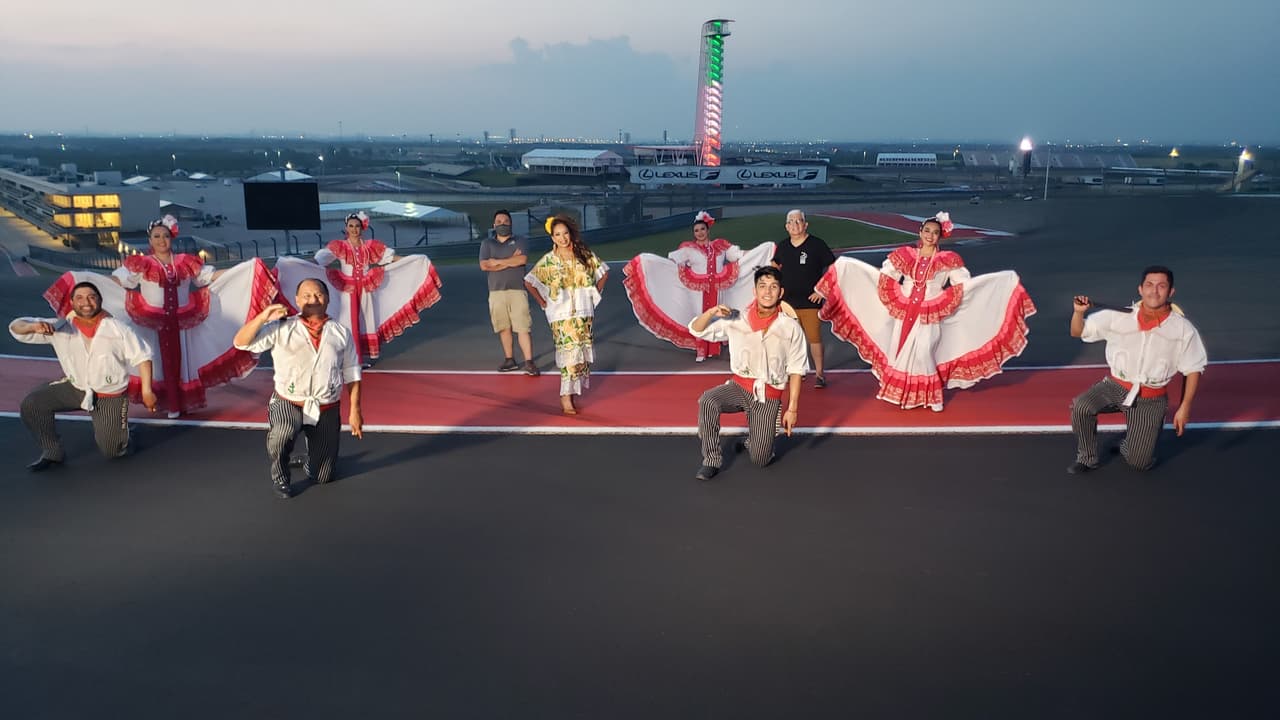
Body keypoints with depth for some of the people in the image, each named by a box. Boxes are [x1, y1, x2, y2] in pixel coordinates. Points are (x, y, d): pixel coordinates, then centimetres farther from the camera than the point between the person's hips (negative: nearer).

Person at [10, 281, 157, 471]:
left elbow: (142, 356, -10)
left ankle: (119, 428, 40)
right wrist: (33, 326, -37)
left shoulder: (118, 329, -18)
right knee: (31, 404, -17)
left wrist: (146, 390, -13)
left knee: (112, 451, 1)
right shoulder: (60, 328, -12)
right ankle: (51, 452, 4)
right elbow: (15, 327, -13)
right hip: (75, 388, 3)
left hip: (110, 396, -2)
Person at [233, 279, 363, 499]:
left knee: (321, 477, 7)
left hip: (327, 410, 2)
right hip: (287, 404, -2)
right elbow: (241, 343, -9)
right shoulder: (281, 329, -2)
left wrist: (355, 410, 3)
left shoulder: (341, 333, 5)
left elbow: (351, 373, 8)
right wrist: (263, 317, -23)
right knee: (282, 432, -38)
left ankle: (312, 457, 45)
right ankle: (280, 476, -7)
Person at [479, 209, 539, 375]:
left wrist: (497, 262, -4)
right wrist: (510, 261, -6)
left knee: (523, 328, -9)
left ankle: (529, 363, -9)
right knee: (504, 328, 6)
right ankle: (510, 360, 16)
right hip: (496, 291, 3)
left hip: (517, 290, -2)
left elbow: (523, 259, -10)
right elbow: (484, 265, -3)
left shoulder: (520, 240, 8)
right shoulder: (487, 243, 12)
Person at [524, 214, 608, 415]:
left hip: (584, 312, 3)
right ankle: (566, 398, -11)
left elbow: (603, 272, 14)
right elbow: (529, 282, 3)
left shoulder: (585, 255, 3)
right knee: (569, 352, -13)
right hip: (561, 315, -3)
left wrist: (595, 293, 8)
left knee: (583, 352, 5)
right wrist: (543, 303, 1)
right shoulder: (548, 261, -2)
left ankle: (573, 394, 17)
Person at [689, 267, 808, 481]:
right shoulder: (736, 319, -5)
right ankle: (712, 460, -15)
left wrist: (792, 408, -6)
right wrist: (712, 312, -23)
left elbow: (796, 370, -2)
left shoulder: (791, 328, -9)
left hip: (768, 397, -1)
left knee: (760, 460, -6)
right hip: (739, 387, 1)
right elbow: (696, 330, -2)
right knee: (707, 400, -31)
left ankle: (754, 438, 31)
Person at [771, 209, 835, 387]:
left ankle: (819, 374, 2)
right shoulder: (782, 246, 8)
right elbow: (775, 266, 25)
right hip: (787, 302, 4)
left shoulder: (817, 244, -5)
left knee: (814, 338, -7)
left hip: (810, 301, -4)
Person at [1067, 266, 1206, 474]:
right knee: (1081, 406, -29)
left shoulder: (1183, 329, -8)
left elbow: (1193, 370, -1)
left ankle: (1133, 443, 34)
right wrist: (1078, 312, -22)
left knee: (1140, 463, -3)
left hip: (1151, 400, -1)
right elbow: (1077, 332, -1)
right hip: (1115, 386, 1)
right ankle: (1087, 459, -6)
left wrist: (1184, 408, -5)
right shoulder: (1118, 317, -7)